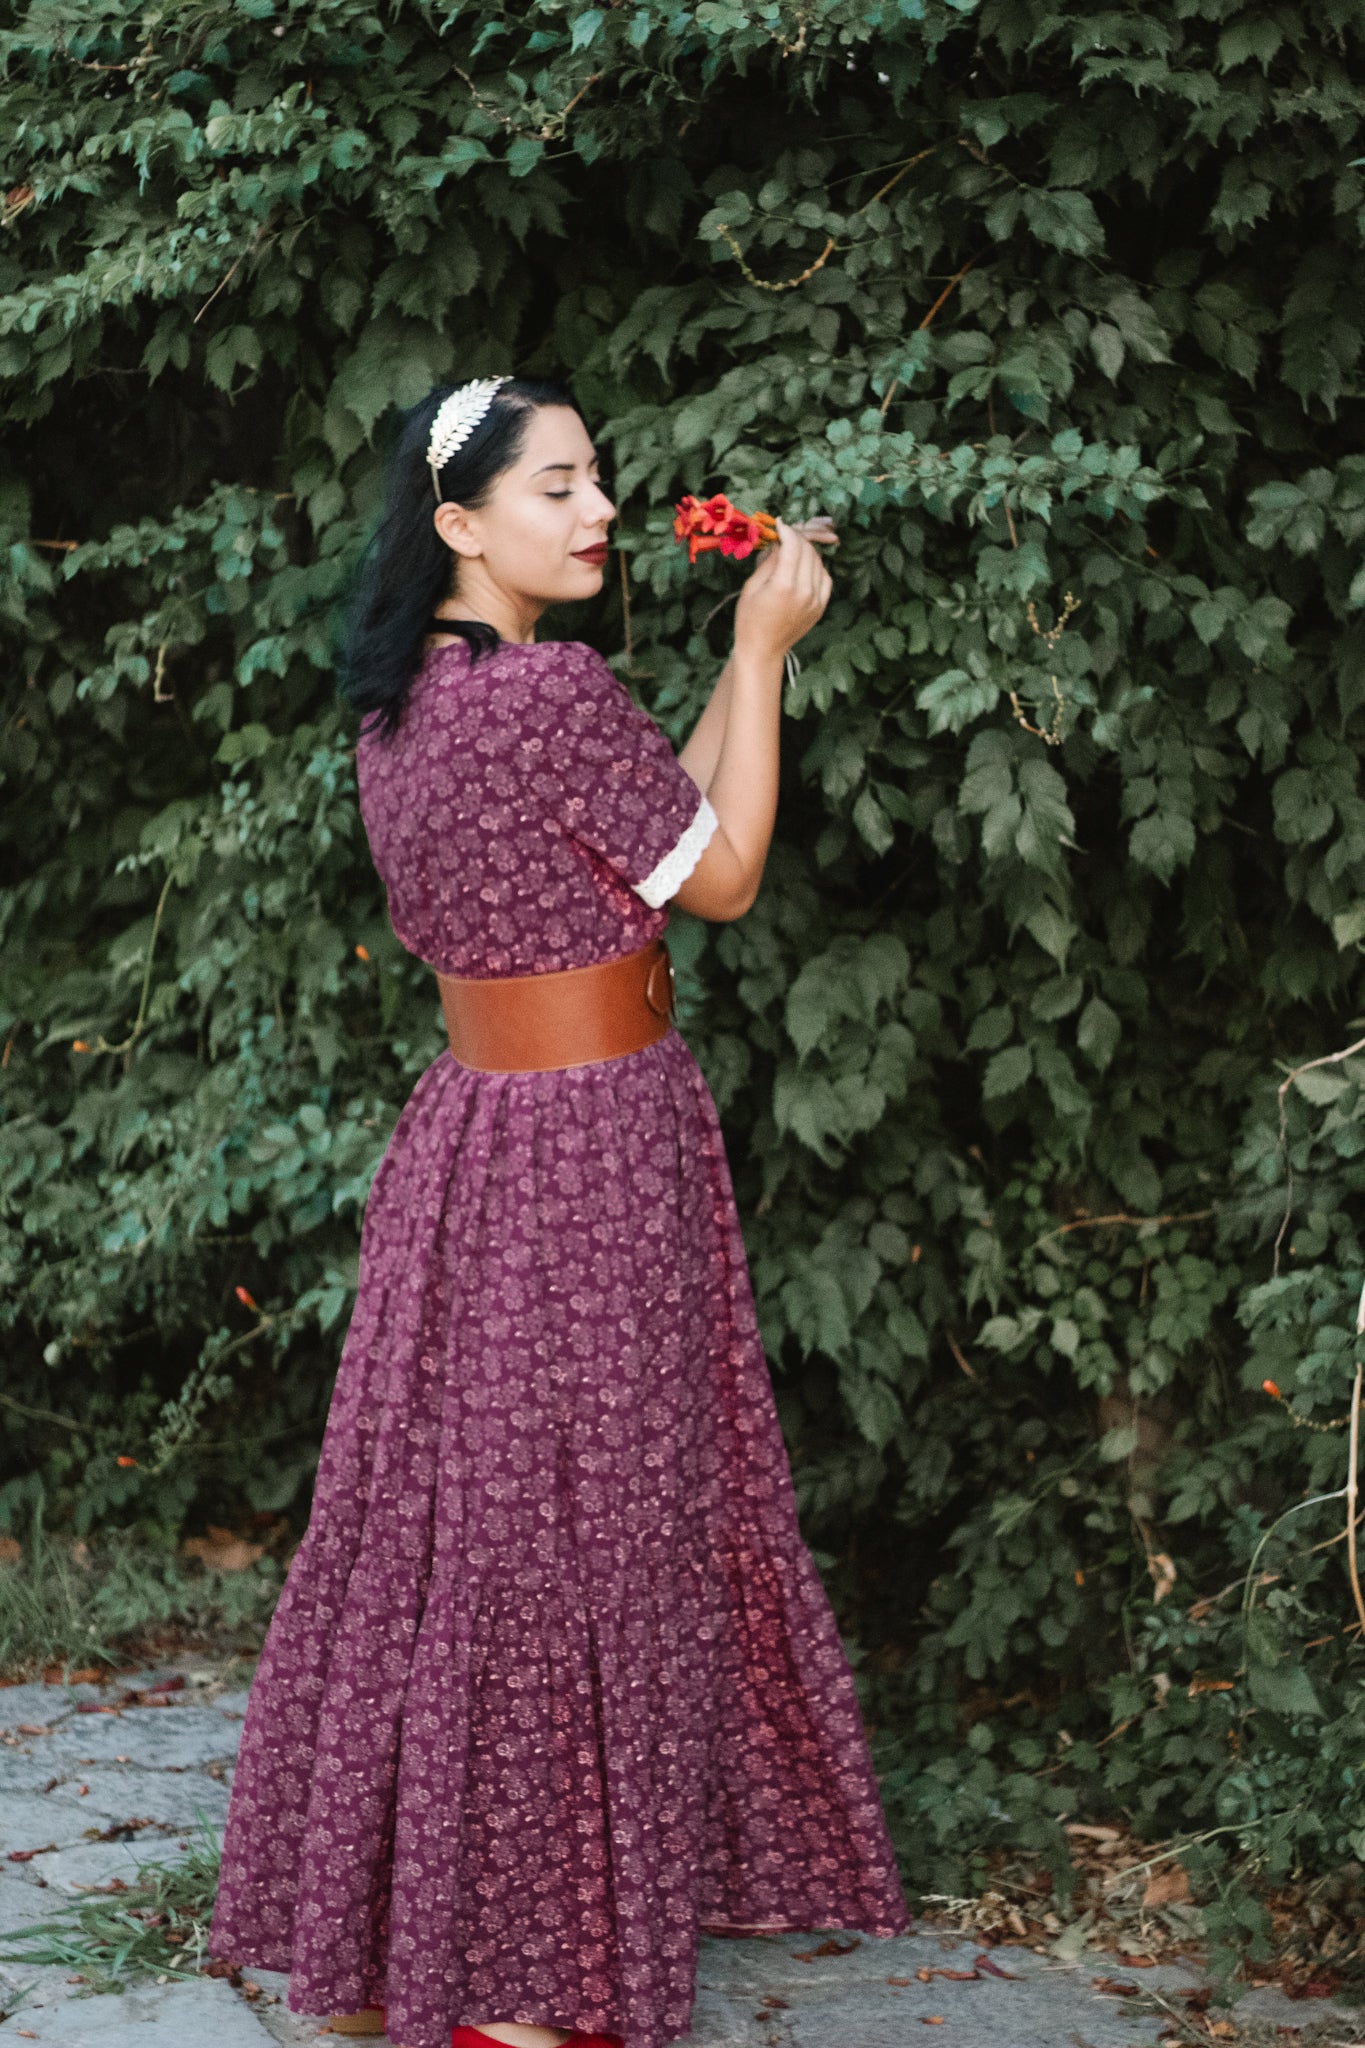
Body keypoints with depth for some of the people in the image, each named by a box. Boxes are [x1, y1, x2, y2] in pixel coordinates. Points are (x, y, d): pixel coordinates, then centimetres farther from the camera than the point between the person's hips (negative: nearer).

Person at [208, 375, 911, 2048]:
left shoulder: (399, 705, 9)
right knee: (564, 1534, 0)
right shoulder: (553, 692, -19)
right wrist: (762, 652, -1)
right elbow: (722, 876, -7)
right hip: (592, 1146, -9)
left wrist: (751, 654, 14)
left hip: (471, 1122, 9)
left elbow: (649, 824, 15)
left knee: (445, 1520, 15)